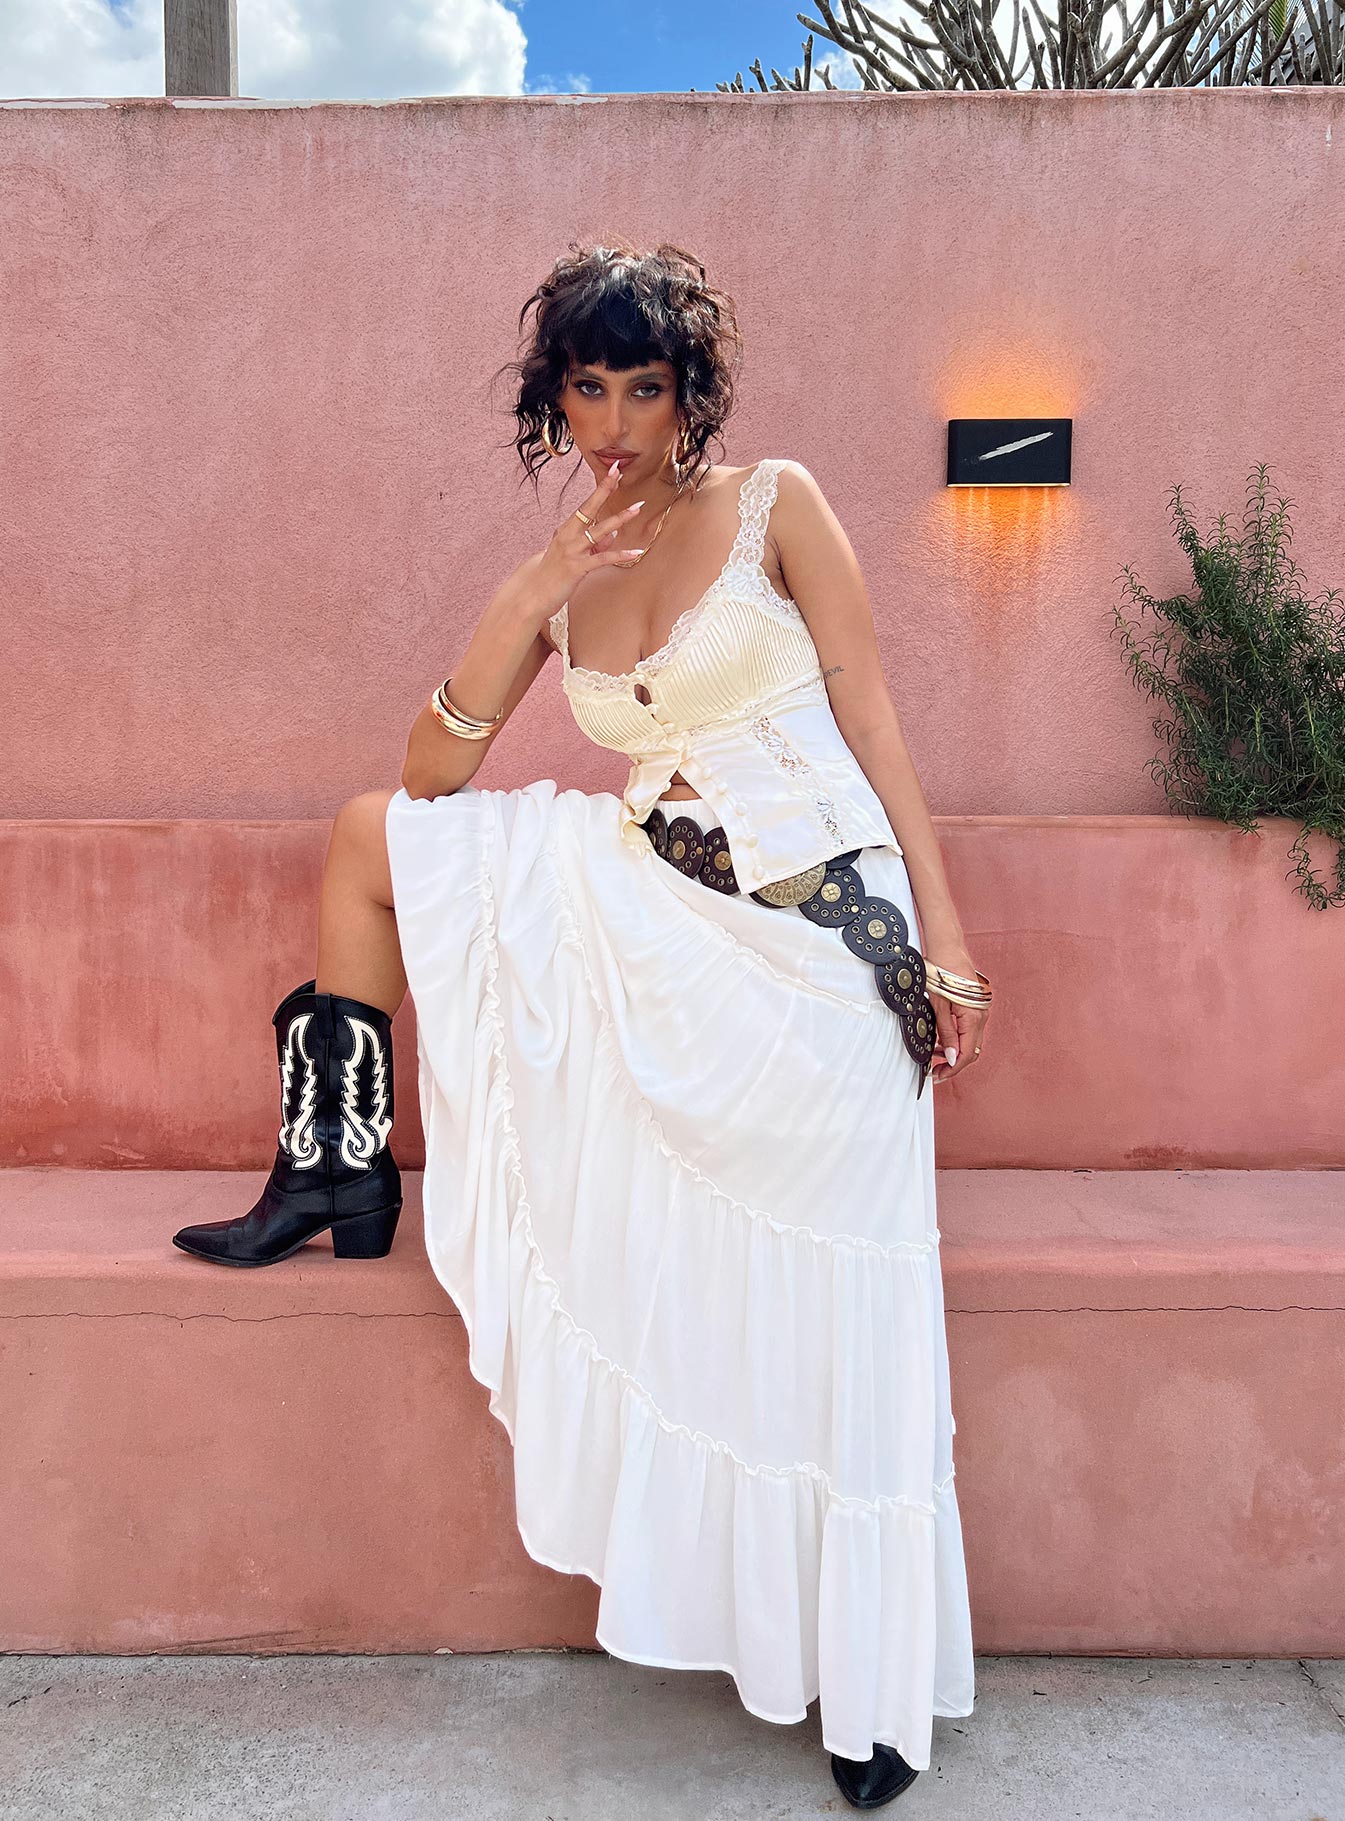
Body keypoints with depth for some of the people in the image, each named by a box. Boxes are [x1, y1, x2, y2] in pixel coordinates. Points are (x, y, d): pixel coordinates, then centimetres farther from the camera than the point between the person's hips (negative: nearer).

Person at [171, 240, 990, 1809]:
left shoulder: (773, 505, 1)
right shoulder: (558, 578, 12)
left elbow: (871, 716, -3)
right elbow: (432, 773, 4)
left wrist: (942, 941, -8)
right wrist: (535, 592, -7)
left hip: (818, 943, -4)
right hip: (659, 927, 4)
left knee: (831, 1322, 1)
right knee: (373, 834, 2)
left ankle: (877, 1691, 22)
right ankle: (340, 1170, 13)